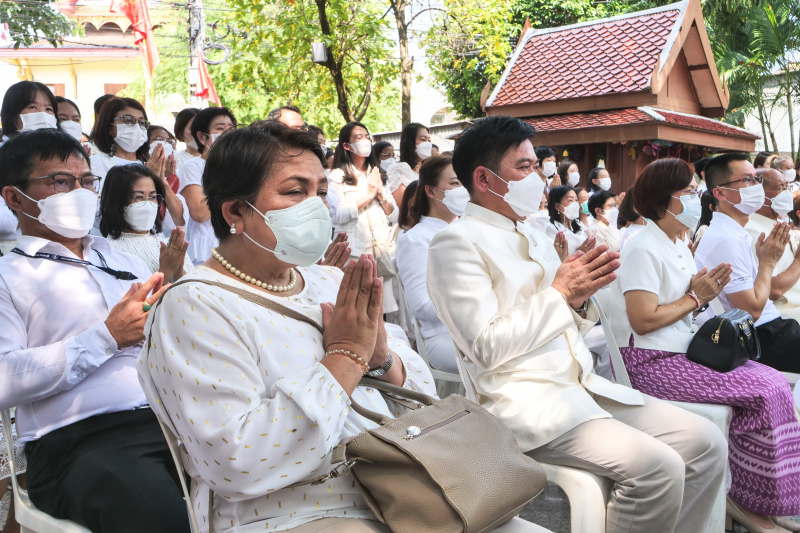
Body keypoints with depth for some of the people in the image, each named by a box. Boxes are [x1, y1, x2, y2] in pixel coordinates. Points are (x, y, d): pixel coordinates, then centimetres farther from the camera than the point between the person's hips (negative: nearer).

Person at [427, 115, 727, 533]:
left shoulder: (533, 237, 17)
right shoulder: (457, 242, -8)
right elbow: (489, 348, -16)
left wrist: (579, 301, -2)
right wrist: (559, 291, -11)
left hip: (583, 385, 8)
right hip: (526, 402, -8)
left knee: (706, 443, -1)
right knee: (656, 466, -23)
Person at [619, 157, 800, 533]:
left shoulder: (680, 246, 15)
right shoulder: (643, 249, -15)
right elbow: (643, 321, -20)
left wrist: (705, 293, 0)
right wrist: (695, 297, -9)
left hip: (689, 349, 9)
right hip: (654, 362, -9)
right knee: (766, 391, -16)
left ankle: (752, 497, 3)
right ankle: (746, 500, 0)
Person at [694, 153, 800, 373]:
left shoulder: (736, 234, 11)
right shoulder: (725, 239, -21)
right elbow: (752, 309, -22)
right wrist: (768, 262, -12)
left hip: (769, 329, 9)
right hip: (760, 341, -9)